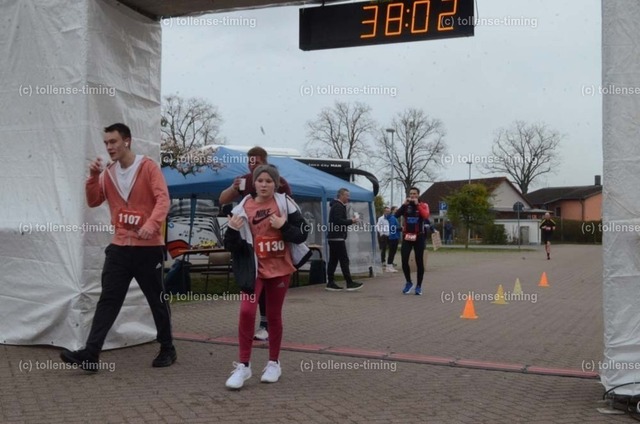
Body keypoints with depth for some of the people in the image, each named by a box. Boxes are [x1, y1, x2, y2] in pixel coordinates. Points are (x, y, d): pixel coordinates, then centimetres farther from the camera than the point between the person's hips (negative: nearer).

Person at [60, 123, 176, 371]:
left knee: (157, 300, 7)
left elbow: (163, 199, -16)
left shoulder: (148, 167, -6)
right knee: (108, 300, 0)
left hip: (148, 247, -4)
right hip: (119, 247, 5)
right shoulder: (108, 173, 10)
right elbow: (93, 202, 12)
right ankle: (90, 354, -1)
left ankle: (167, 350, 21)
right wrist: (93, 177, -3)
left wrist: (152, 224, -32)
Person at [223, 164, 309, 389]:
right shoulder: (243, 208, -3)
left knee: (274, 315, 9)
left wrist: (284, 226, -19)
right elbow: (232, 246, -2)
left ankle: (274, 363, 24)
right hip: (254, 268, 0)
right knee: (247, 311, -13)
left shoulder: (285, 203, -4)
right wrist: (233, 230, -21)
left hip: (280, 267, 0)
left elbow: (302, 233, -4)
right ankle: (243, 365, -1)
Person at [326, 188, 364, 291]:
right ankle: (350, 283, -7)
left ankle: (330, 283, 10)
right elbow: (338, 221, -23)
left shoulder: (336, 206, 20)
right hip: (337, 237, -10)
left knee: (333, 260, 9)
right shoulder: (338, 206, -12)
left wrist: (350, 220, 10)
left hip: (333, 237, 10)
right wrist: (351, 221, -12)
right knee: (344, 260, -8)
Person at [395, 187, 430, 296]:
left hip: (419, 237, -2)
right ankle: (408, 282, 15)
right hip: (407, 236, 2)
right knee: (404, 260, -6)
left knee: (419, 262, 1)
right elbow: (396, 215, -7)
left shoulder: (423, 205, 3)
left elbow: (426, 216, -18)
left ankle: (419, 286, 12)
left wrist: (417, 204, -15)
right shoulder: (405, 205, 8)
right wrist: (404, 204, -14)